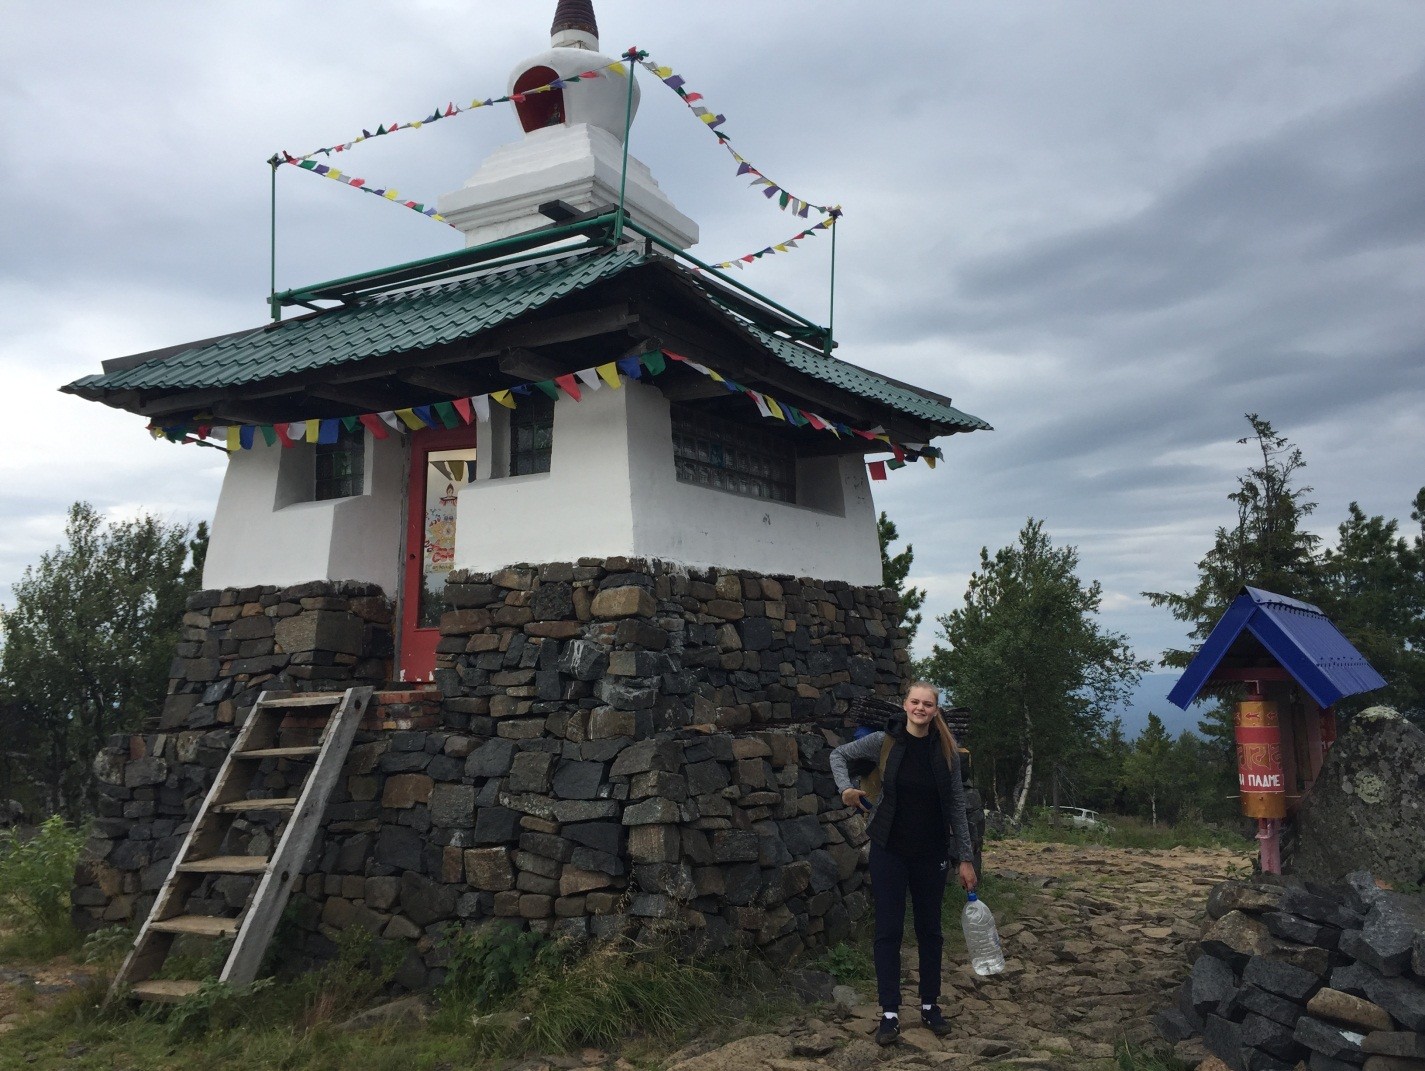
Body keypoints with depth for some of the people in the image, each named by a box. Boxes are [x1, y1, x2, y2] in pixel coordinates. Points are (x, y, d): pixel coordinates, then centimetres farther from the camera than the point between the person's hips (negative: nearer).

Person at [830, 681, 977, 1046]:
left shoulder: (946, 752, -5)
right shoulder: (884, 742, -9)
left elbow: (956, 807, 0)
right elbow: (838, 754, 5)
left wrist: (966, 859, -1)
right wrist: (846, 788, -13)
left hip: (932, 854, 2)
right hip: (890, 851, -1)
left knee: (929, 930, 13)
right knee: (888, 931, 2)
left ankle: (930, 1006, 28)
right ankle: (890, 1014, 11)